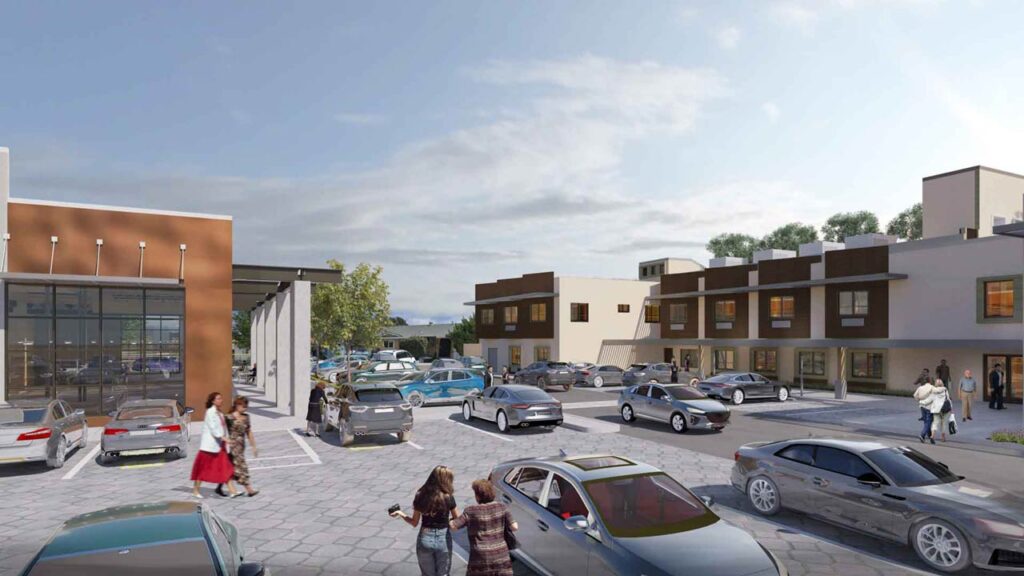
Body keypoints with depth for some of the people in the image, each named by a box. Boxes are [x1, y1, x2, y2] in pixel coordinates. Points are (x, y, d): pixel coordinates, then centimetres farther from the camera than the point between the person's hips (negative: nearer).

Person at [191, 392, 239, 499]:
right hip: (209, 445, -8)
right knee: (203, 468, 4)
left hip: (219, 445, 8)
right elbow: (213, 428, -19)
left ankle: (232, 491, -3)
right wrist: (224, 438, -24)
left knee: (226, 467, 0)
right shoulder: (210, 412, -11)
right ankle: (195, 491, 19)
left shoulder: (220, 413, 13)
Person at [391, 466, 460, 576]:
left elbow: (414, 523, 0)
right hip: (443, 539, -2)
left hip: (425, 538, 2)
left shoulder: (421, 496, -7)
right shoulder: (448, 498, -14)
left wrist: (400, 513, 14)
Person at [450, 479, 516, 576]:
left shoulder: (471, 511, -8)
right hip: (501, 555, 2)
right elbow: (514, 527, -1)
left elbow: (453, 526, -7)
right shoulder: (501, 507, -1)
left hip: (481, 557, -2)